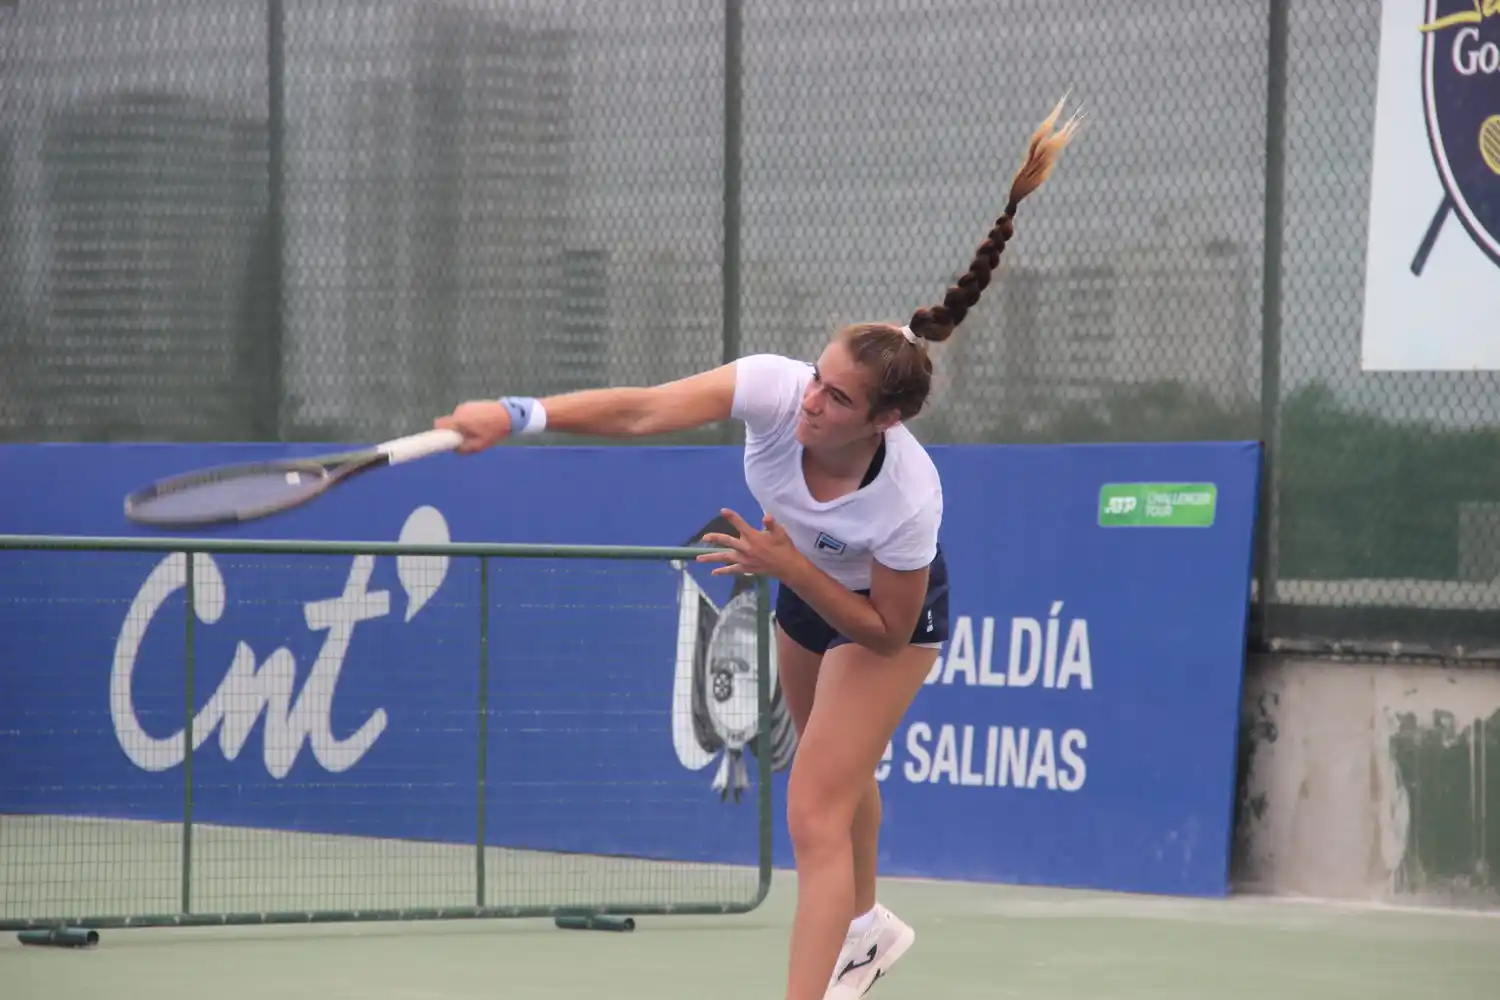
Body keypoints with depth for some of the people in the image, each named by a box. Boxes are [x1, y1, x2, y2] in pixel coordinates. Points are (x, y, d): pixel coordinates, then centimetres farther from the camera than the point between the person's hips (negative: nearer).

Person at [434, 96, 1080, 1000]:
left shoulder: (909, 499, -41)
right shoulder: (776, 388, -35)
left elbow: (885, 630, -27)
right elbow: (641, 411, -45)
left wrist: (788, 566, -39)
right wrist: (519, 414, -57)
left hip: (886, 614, -6)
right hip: (810, 590, 6)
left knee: (815, 814, -16)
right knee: (838, 776, 29)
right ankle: (866, 927, 57)